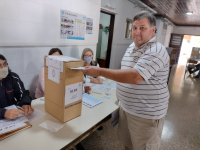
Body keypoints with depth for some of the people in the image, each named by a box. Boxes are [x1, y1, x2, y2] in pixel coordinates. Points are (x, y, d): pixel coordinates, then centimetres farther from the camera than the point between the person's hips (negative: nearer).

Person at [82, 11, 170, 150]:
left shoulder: (156, 51, -22)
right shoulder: (132, 47, 7)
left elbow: (135, 77, -35)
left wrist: (99, 71, -32)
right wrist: (123, 92, 18)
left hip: (146, 114, -7)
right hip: (126, 107, 8)